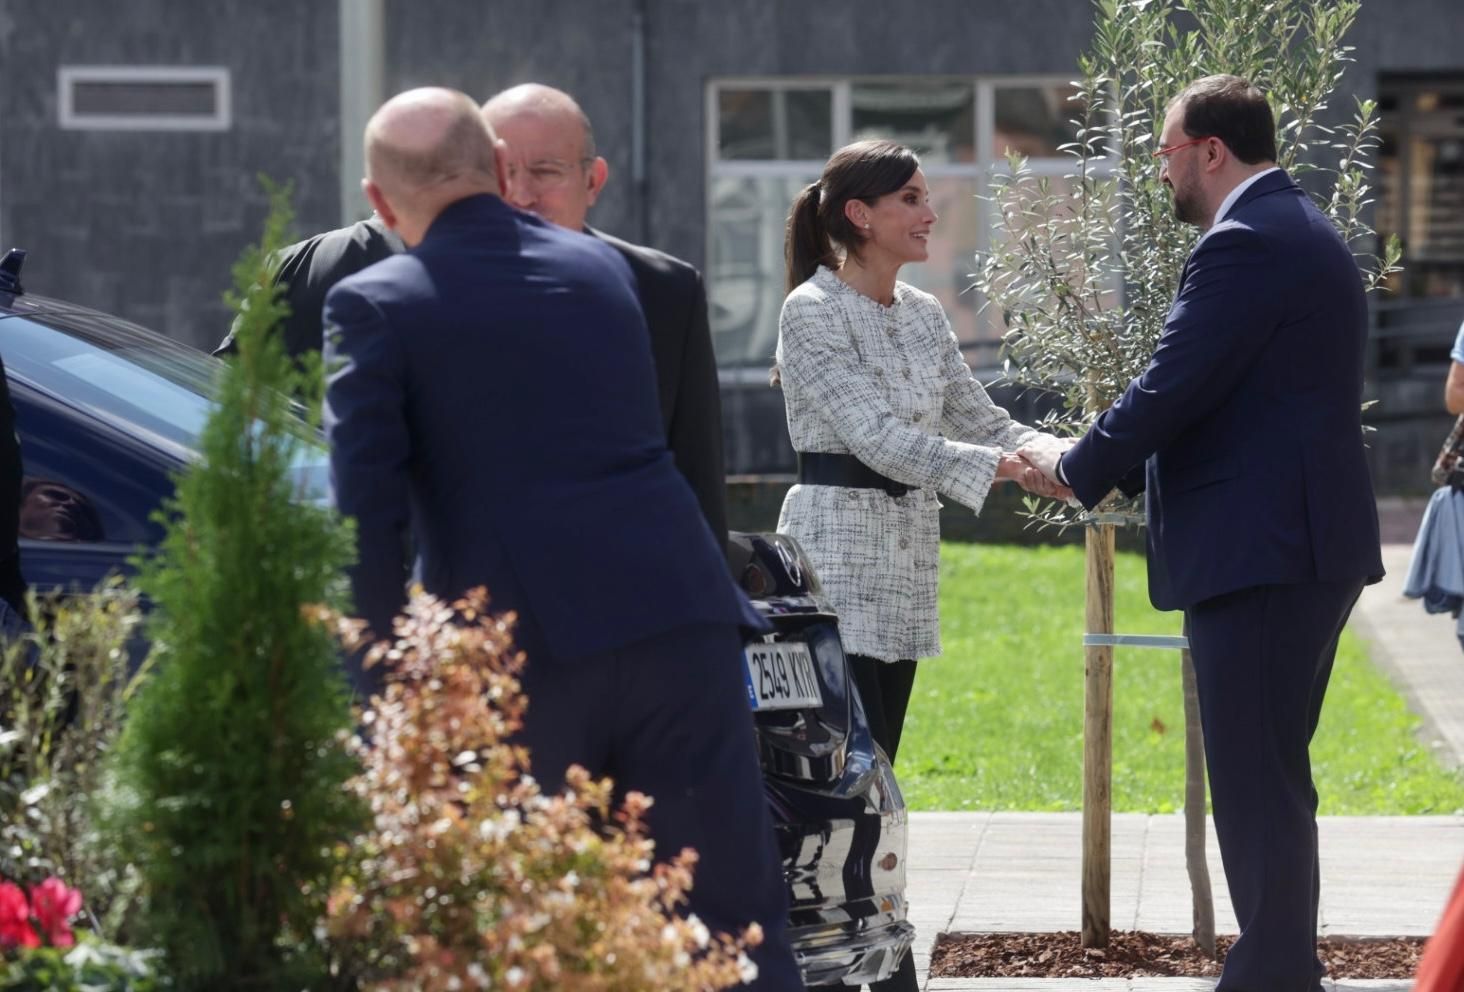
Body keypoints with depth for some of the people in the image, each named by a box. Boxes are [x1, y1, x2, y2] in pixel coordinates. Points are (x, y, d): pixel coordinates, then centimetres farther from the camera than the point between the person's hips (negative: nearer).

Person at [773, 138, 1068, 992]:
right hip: (838, 551, -8)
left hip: (908, 555, 8)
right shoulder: (812, 312, -10)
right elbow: (876, 434, -18)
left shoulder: (923, 315, 13)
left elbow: (981, 419, 14)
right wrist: (1001, 468, -26)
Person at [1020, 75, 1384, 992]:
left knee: (1257, 787, -7)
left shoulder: (1246, 245, -15)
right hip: (1309, 542, 11)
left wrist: (1078, 467, -1)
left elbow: (1171, 389, -17)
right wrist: (1131, 468, 18)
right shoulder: (1304, 233, 17)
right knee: (1273, 780, 16)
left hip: (1260, 551, -11)